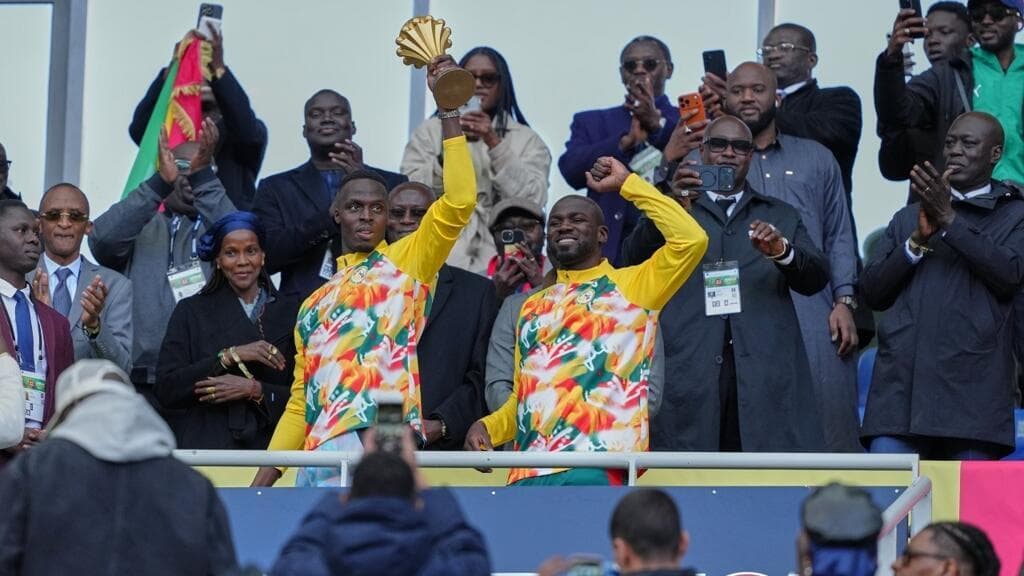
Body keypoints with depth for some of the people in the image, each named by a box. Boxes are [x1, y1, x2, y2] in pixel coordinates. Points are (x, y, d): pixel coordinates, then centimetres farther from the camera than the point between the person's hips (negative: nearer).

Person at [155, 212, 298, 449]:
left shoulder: (290, 312, 10)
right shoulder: (191, 311, 11)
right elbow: (165, 390, -1)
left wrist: (254, 390, -10)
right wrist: (229, 356, -8)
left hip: (267, 447, 0)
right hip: (204, 446, 0)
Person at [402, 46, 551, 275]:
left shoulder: (527, 139, 12)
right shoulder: (430, 131, 15)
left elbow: (533, 200, -3)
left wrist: (494, 143, -9)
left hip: (499, 257, 0)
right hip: (442, 258, 0)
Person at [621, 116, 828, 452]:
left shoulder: (781, 216, 23)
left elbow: (815, 279, 9)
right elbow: (635, 259, 0)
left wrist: (782, 251, -14)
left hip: (767, 372, 1)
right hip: (690, 372, -1)